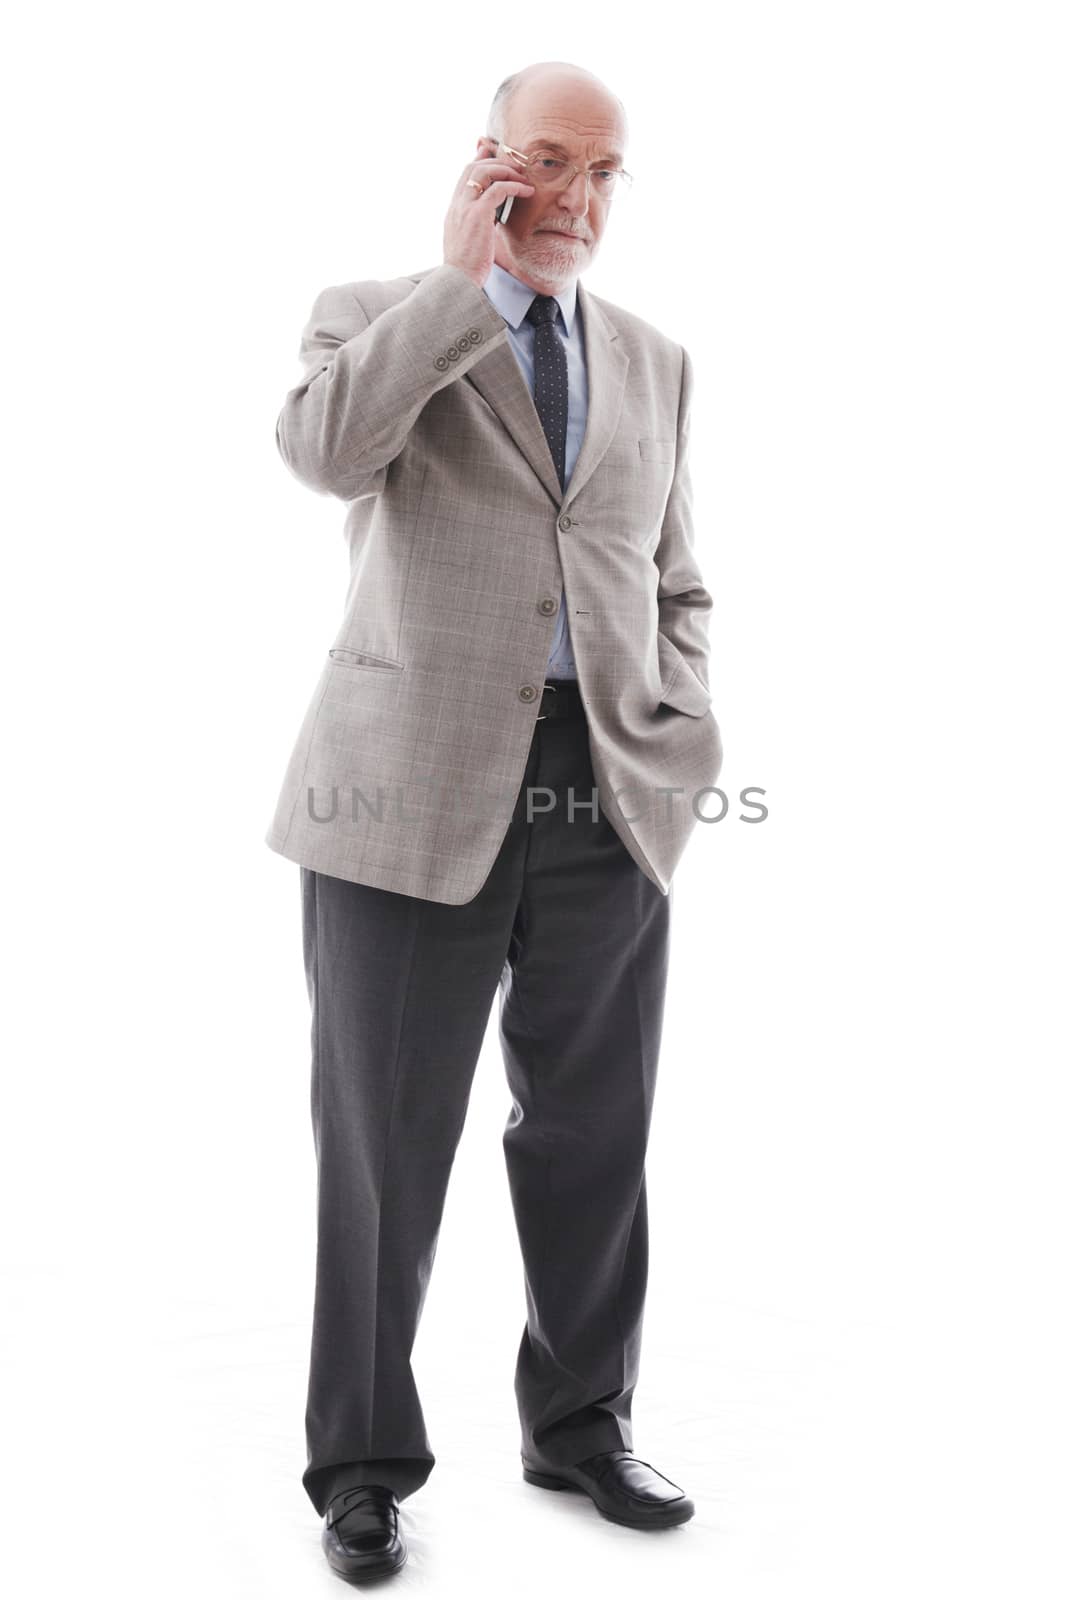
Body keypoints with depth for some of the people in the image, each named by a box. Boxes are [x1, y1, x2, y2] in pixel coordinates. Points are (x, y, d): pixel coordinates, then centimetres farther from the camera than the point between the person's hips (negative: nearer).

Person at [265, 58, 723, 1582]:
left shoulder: (655, 361, 17)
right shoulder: (372, 314, 4)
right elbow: (326, 447, -19)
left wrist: (677, 740, 5)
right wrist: (466, 273, -12)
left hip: (613, 808, 4)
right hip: (413, 799, -4)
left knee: (592, 1135, 12)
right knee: (385, 1147, 5)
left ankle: (579, 1421, 32)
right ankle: (364, 1464, 21)